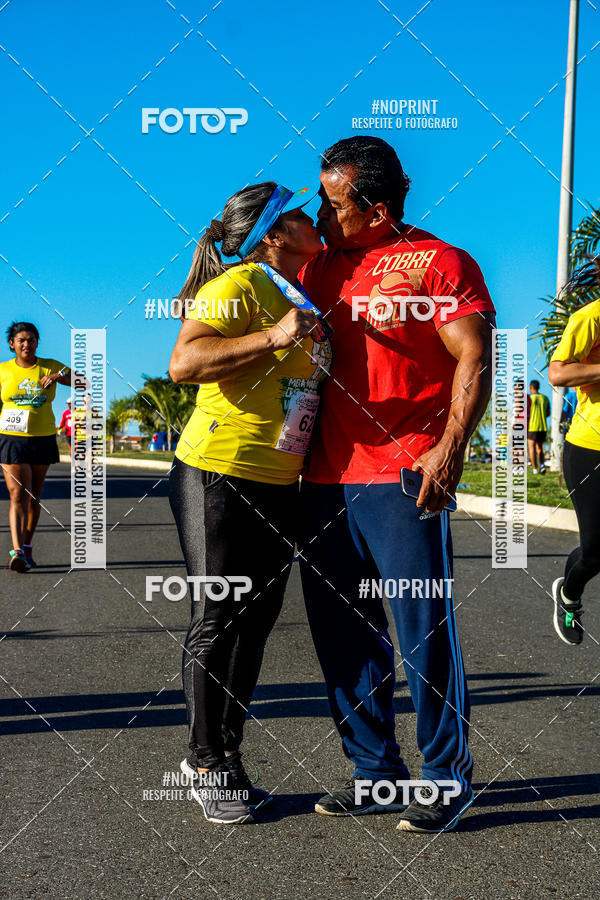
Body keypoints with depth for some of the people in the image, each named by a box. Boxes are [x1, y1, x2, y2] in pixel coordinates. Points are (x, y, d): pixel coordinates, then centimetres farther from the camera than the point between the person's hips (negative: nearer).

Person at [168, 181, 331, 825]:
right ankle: (205, 763, 18)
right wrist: (273, 337, -28)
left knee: (255, 623, 13)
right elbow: (183, 364, -25)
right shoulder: (239, 285, -11)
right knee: (216, 622, 1)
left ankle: (228, 755, 27)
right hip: (218, 478, -8)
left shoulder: (302, 297, 17)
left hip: (278, 485, 8)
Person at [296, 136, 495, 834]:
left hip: (404, 477, -6)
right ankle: (375, 772, 25)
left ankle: (447, 778, 17)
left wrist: (449, 447, -20)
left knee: (424, 631, -1)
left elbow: (474, 359, -8)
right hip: (325, 478, 7)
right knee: (343, 633, 10)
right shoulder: (321, 267, 19)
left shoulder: (438, 261, 1)